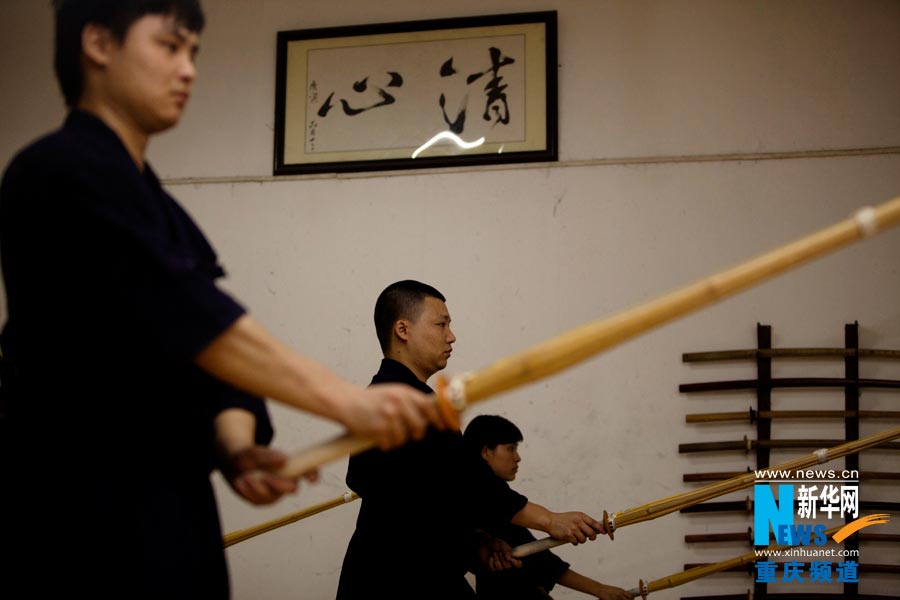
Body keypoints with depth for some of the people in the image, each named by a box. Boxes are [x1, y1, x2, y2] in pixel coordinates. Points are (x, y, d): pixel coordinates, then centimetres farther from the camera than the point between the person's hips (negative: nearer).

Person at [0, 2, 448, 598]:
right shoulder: (61, 175, -11)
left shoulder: (151, 203, 18)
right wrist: (345, 400, -25)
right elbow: (189, 316, -22)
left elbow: (204, 359, 9)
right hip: (81, 511, -9)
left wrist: (236, 448, -11)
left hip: (162, 505, 9)